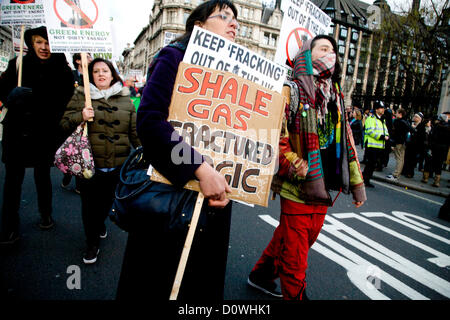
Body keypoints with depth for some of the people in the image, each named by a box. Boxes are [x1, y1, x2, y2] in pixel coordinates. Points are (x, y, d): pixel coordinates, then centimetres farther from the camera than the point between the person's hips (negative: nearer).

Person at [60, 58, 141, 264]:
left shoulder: (125, 98, 9)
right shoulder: (80, 96, 4)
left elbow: (135, 130, 10)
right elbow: (65, 124, 4)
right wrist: (81, 117, -15)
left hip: (118, 164, 2)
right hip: (90, 163, -1)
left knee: (107, 200, 15)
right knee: (90, 203, 5)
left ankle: (100, 224, 47)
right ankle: (92, 243, 25)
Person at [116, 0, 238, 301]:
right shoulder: (175, 57, -5)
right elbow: (150, 119, -20)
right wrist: (200, 168, -26)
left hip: (215, 191, 6)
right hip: (172, 187, -5)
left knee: (204, 278, 18)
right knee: (156, 280, 12)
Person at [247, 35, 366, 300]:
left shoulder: (336, 97, 16)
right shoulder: (293, 90, -5)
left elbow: (346, 141, 18)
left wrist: (357, 183, 17)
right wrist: (296, 167, -21)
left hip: (324, 186, 8)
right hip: (299, 188, -7)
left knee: (302, 239, 18)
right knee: (294, 251, 1)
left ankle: (261, 275, 38)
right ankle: (295, 295, 23)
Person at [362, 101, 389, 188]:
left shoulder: (382, 120, 21)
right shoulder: (371, 118, -9)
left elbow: (385, 130, 24)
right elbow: (370, 130, -19)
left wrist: (386, 136, 2)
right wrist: (381, 136, -21)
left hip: (380, 146, 9)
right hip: (372, 145, -9)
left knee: (373, 164, 11)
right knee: (371, 163, -9)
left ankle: (366, 180, 20)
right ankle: (365, 180, 1)